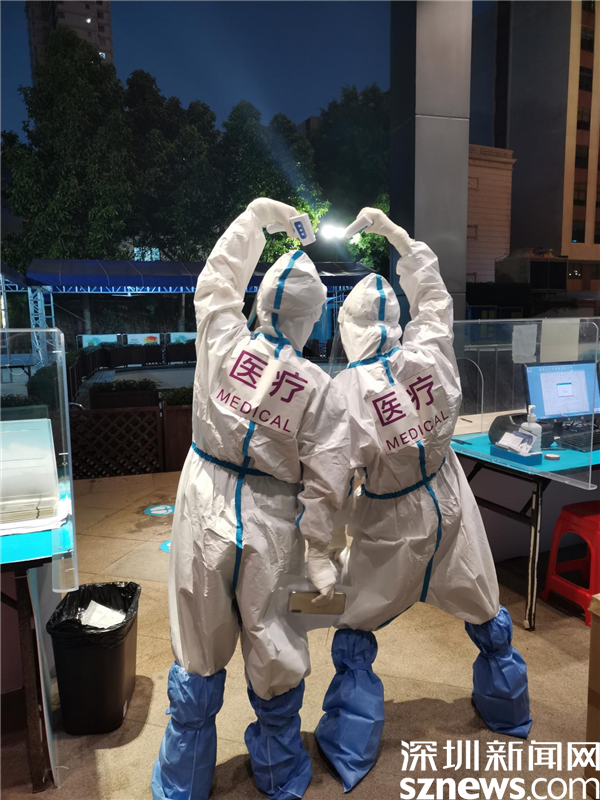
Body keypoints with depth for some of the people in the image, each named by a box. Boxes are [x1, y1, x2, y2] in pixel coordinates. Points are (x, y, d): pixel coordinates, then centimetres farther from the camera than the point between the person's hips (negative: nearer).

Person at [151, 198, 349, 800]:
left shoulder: (223, 341, -8)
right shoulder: (321, 389, -11)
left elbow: (218, 276, 11)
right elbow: (324, 482, -10)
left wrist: (259, 214, 23)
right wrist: (320, 556, 3)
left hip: (206, 514, 2)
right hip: (270, 529, -1)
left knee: (198, 659, 18)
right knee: (275, 660, 19)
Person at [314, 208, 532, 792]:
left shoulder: (346, 391, -24)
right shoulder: (430, 353, -13)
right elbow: (433, 293, 5)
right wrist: (395, 233, 13)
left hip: (393, 522, -4)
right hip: (451, 507, 4)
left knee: (355, 629, 17)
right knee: (484, 613, 26)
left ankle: (349, 752, 28)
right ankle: (508, 711, 51)